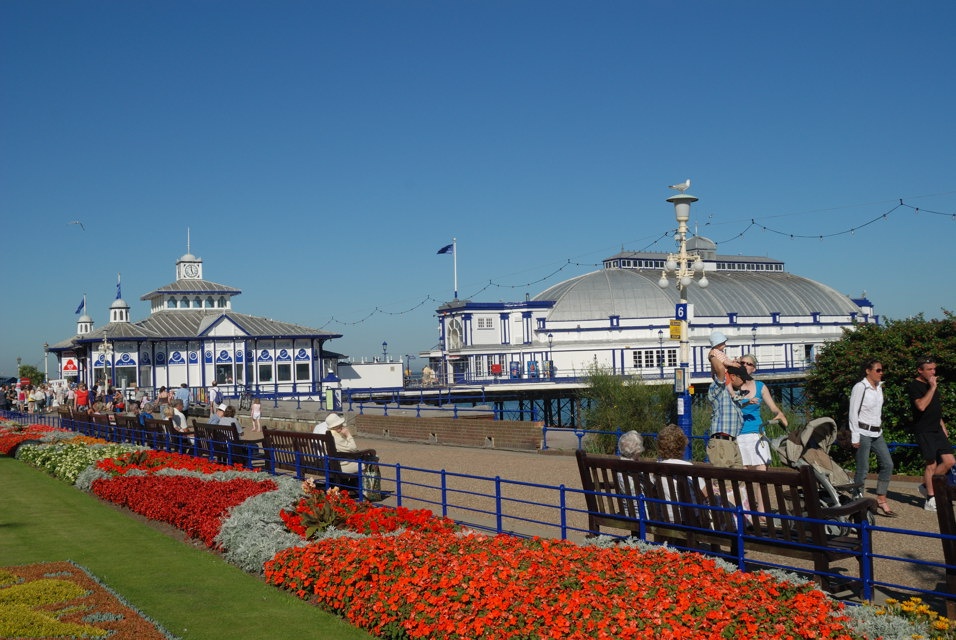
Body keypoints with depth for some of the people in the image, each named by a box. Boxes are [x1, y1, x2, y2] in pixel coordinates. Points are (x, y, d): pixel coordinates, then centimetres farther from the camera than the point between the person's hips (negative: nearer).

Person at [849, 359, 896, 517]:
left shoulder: (879, 387, 10)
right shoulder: (860, 387, -12)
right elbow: (853, 412, -12)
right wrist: (855, 437, -14)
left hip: (877, 433, 8)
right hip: (863, 433, -8)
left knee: (887, 464, 4)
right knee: (863, 469, -5)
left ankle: (881, 501, 11)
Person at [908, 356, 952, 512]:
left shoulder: (932, 384, 16)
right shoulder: (914, 386, -11)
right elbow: (921, 406, -26)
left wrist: (943, 426, 22)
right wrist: (932, 387, -22)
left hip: (937, 430, 8)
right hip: (924, 431, -8)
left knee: (949, 461, 2)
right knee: (931, 464, -6)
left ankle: (926, 486, 19)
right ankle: (930, 500, 3)